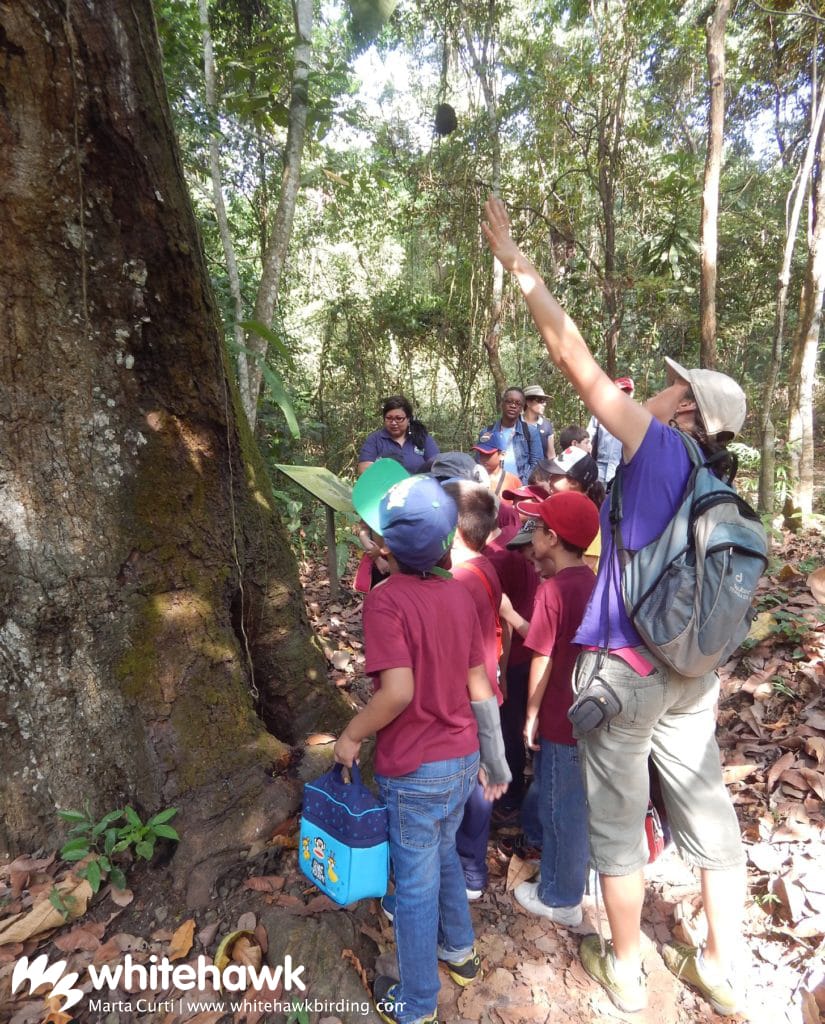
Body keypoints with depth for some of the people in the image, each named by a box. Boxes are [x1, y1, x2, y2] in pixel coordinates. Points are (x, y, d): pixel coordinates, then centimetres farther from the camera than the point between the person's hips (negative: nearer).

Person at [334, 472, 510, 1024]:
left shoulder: (385, 599, -21)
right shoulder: (460, 594, -3)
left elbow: (398, 692, -27)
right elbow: (479, 685, 2)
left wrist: (351, 736, -10)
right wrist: (495, 758, 11)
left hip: (414, 770, -6)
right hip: (463, 759, 6)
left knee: (416, 884, 14)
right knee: (444, 853, 29)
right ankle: (459, 951, 51)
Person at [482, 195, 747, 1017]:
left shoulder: (658, 446, -12)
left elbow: (573, 356, -15)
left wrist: (516, 262, -9)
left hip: (625, 668, -7)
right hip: (693, 670, 7)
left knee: (617, 820, 12)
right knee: (707, 811, 18)